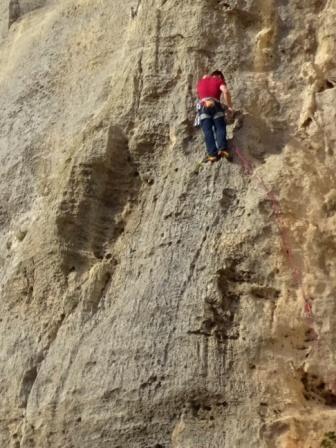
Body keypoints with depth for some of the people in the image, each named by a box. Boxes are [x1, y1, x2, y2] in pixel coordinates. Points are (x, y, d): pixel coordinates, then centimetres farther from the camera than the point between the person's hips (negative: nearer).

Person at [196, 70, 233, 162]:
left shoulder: (201, 81, 30)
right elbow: (225, 91, -1)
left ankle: (212, 153, -24)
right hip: (215, 105, -2)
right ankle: (222, 148, -29)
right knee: (220, 128, -5)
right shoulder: (219, 80, 18)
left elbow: (198, 94, 45)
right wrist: (229, 106, 6)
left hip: (203, 106, 2)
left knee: (207, 131, -9)